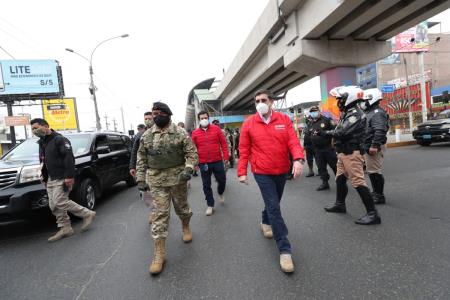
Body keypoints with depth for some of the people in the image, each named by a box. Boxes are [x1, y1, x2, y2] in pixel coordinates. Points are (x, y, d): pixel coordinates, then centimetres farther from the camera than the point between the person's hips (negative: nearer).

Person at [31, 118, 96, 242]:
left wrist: (69, 176, -26)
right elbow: (44, 163, 25)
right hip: (51, 179, 9)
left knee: (60, 202, -13)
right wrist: (44, 177, 20)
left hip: (62, 179, -9)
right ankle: (65, 228, 15)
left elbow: (69, 158, -20)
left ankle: (87, 214, -1)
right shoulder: (42, 143, 18)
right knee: (53, 205, 7)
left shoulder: (59, 139, -11)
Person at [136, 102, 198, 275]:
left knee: (181, 207, 16)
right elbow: (141, 158, 9)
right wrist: (140, 179, 4)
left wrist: (188, 170, -21)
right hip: (156, 180, 2)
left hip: (177, 177, -1)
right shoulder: (146, 135, 4)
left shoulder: (180, 133, -5)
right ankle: (159, 254, 9)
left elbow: (192, 153, -5)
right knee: (159, 214, 1)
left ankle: (186, 228, 48)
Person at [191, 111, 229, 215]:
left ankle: (220, 193, 44)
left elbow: (223, 143, 2)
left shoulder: (216, 129, 1)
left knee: (222, 180, 11)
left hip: (218, 161, 0)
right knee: (206, 185, 7)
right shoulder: (195, 133, 1)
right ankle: (210, 205, 21)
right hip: (203, 163, 0)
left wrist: (226, 156, -3)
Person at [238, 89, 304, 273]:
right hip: (262, 172, -3)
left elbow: (293, 141, -8)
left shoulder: (284, 119, -1)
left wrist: (298, 159, -26)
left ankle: (266, 222, 52)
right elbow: (243, 150, -2)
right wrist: (242, 172, -3)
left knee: (273, 202, 21)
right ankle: (284, 250, 3)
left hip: (282, 170, 3)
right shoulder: (248, 124, -5)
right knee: (274, 207, -6)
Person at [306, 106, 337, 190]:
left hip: (328, 148, -5)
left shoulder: (327, 120, -4)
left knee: (335, 165, 2)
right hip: (317, 150, 5)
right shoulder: (310, 124, 14)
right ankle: (325, 183, 20)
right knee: (321, 167, 10)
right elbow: (308, 136, 19)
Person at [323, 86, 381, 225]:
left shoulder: (355, 114, -15)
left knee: (358, 182, -10)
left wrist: (325, 133, -13)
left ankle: (373, 213, -4)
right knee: (340, 179, 20)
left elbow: (343, 133, -24)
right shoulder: (346, 114, 16)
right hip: (343, 153, 10)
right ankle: (340, 204, 36)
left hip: (352, 154, -10)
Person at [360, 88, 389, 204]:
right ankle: (375, 192, 29)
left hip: (374, 148, -10)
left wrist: (375, 145, -30)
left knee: (375, 172, -5)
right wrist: (366, 146, 24)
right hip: (368, 147, 10)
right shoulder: (369, 112, 19)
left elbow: (380, 131, -25)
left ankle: (380, 196, 5)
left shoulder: (377, 113, -13)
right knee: (371, 171, 17)